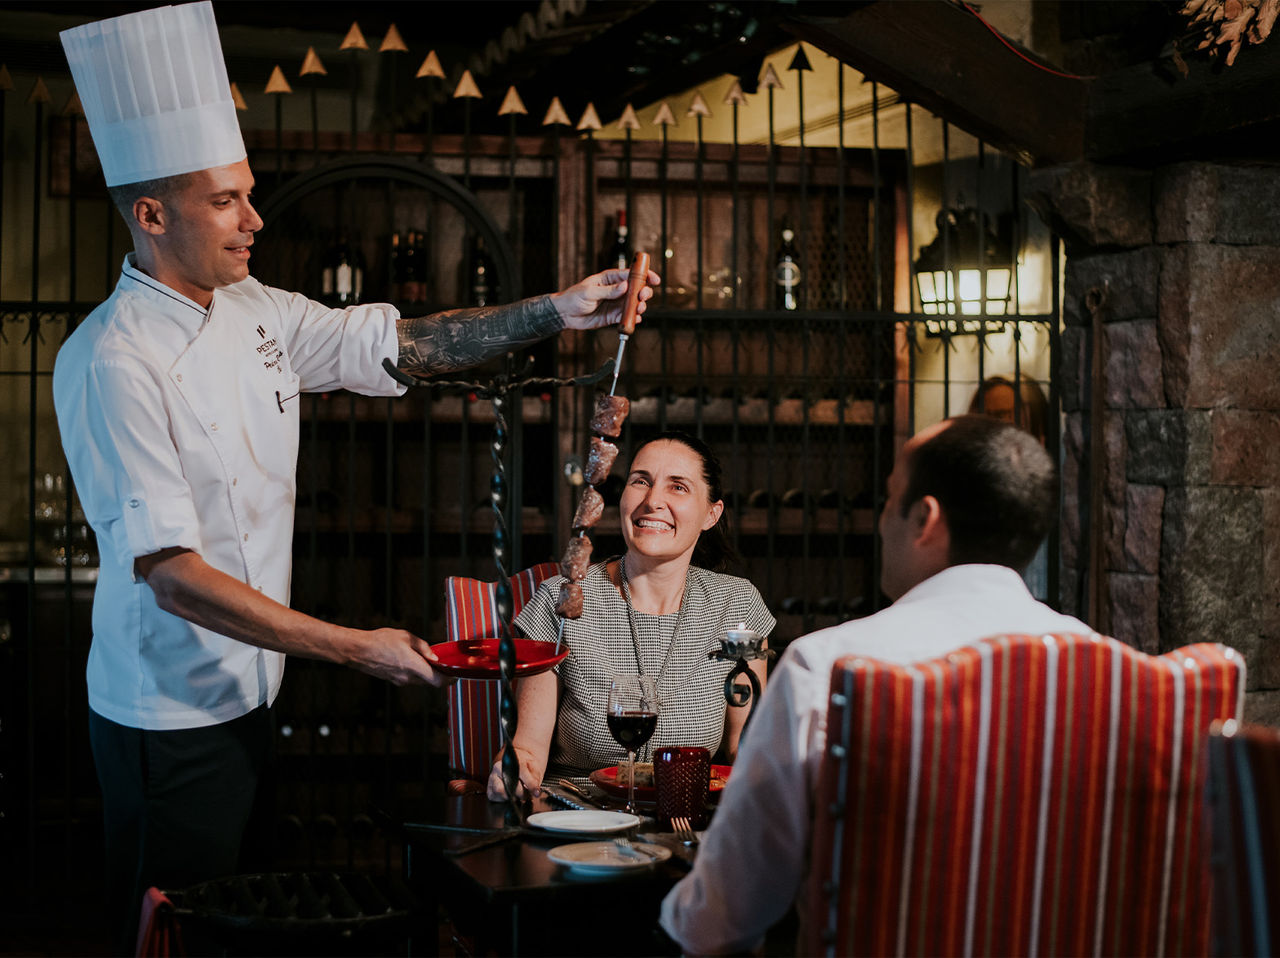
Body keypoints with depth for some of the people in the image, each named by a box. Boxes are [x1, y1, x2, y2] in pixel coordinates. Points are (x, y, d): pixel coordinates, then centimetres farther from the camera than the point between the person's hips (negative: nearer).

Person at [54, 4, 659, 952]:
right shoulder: (112, 361, -21)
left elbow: (399, 341, 12)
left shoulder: (255, 313, 3)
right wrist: (354, 648, -25)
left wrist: (562, 311, 1)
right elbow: (175, 578, -25)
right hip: (170, 718, -8)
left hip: (246, 694, 8)